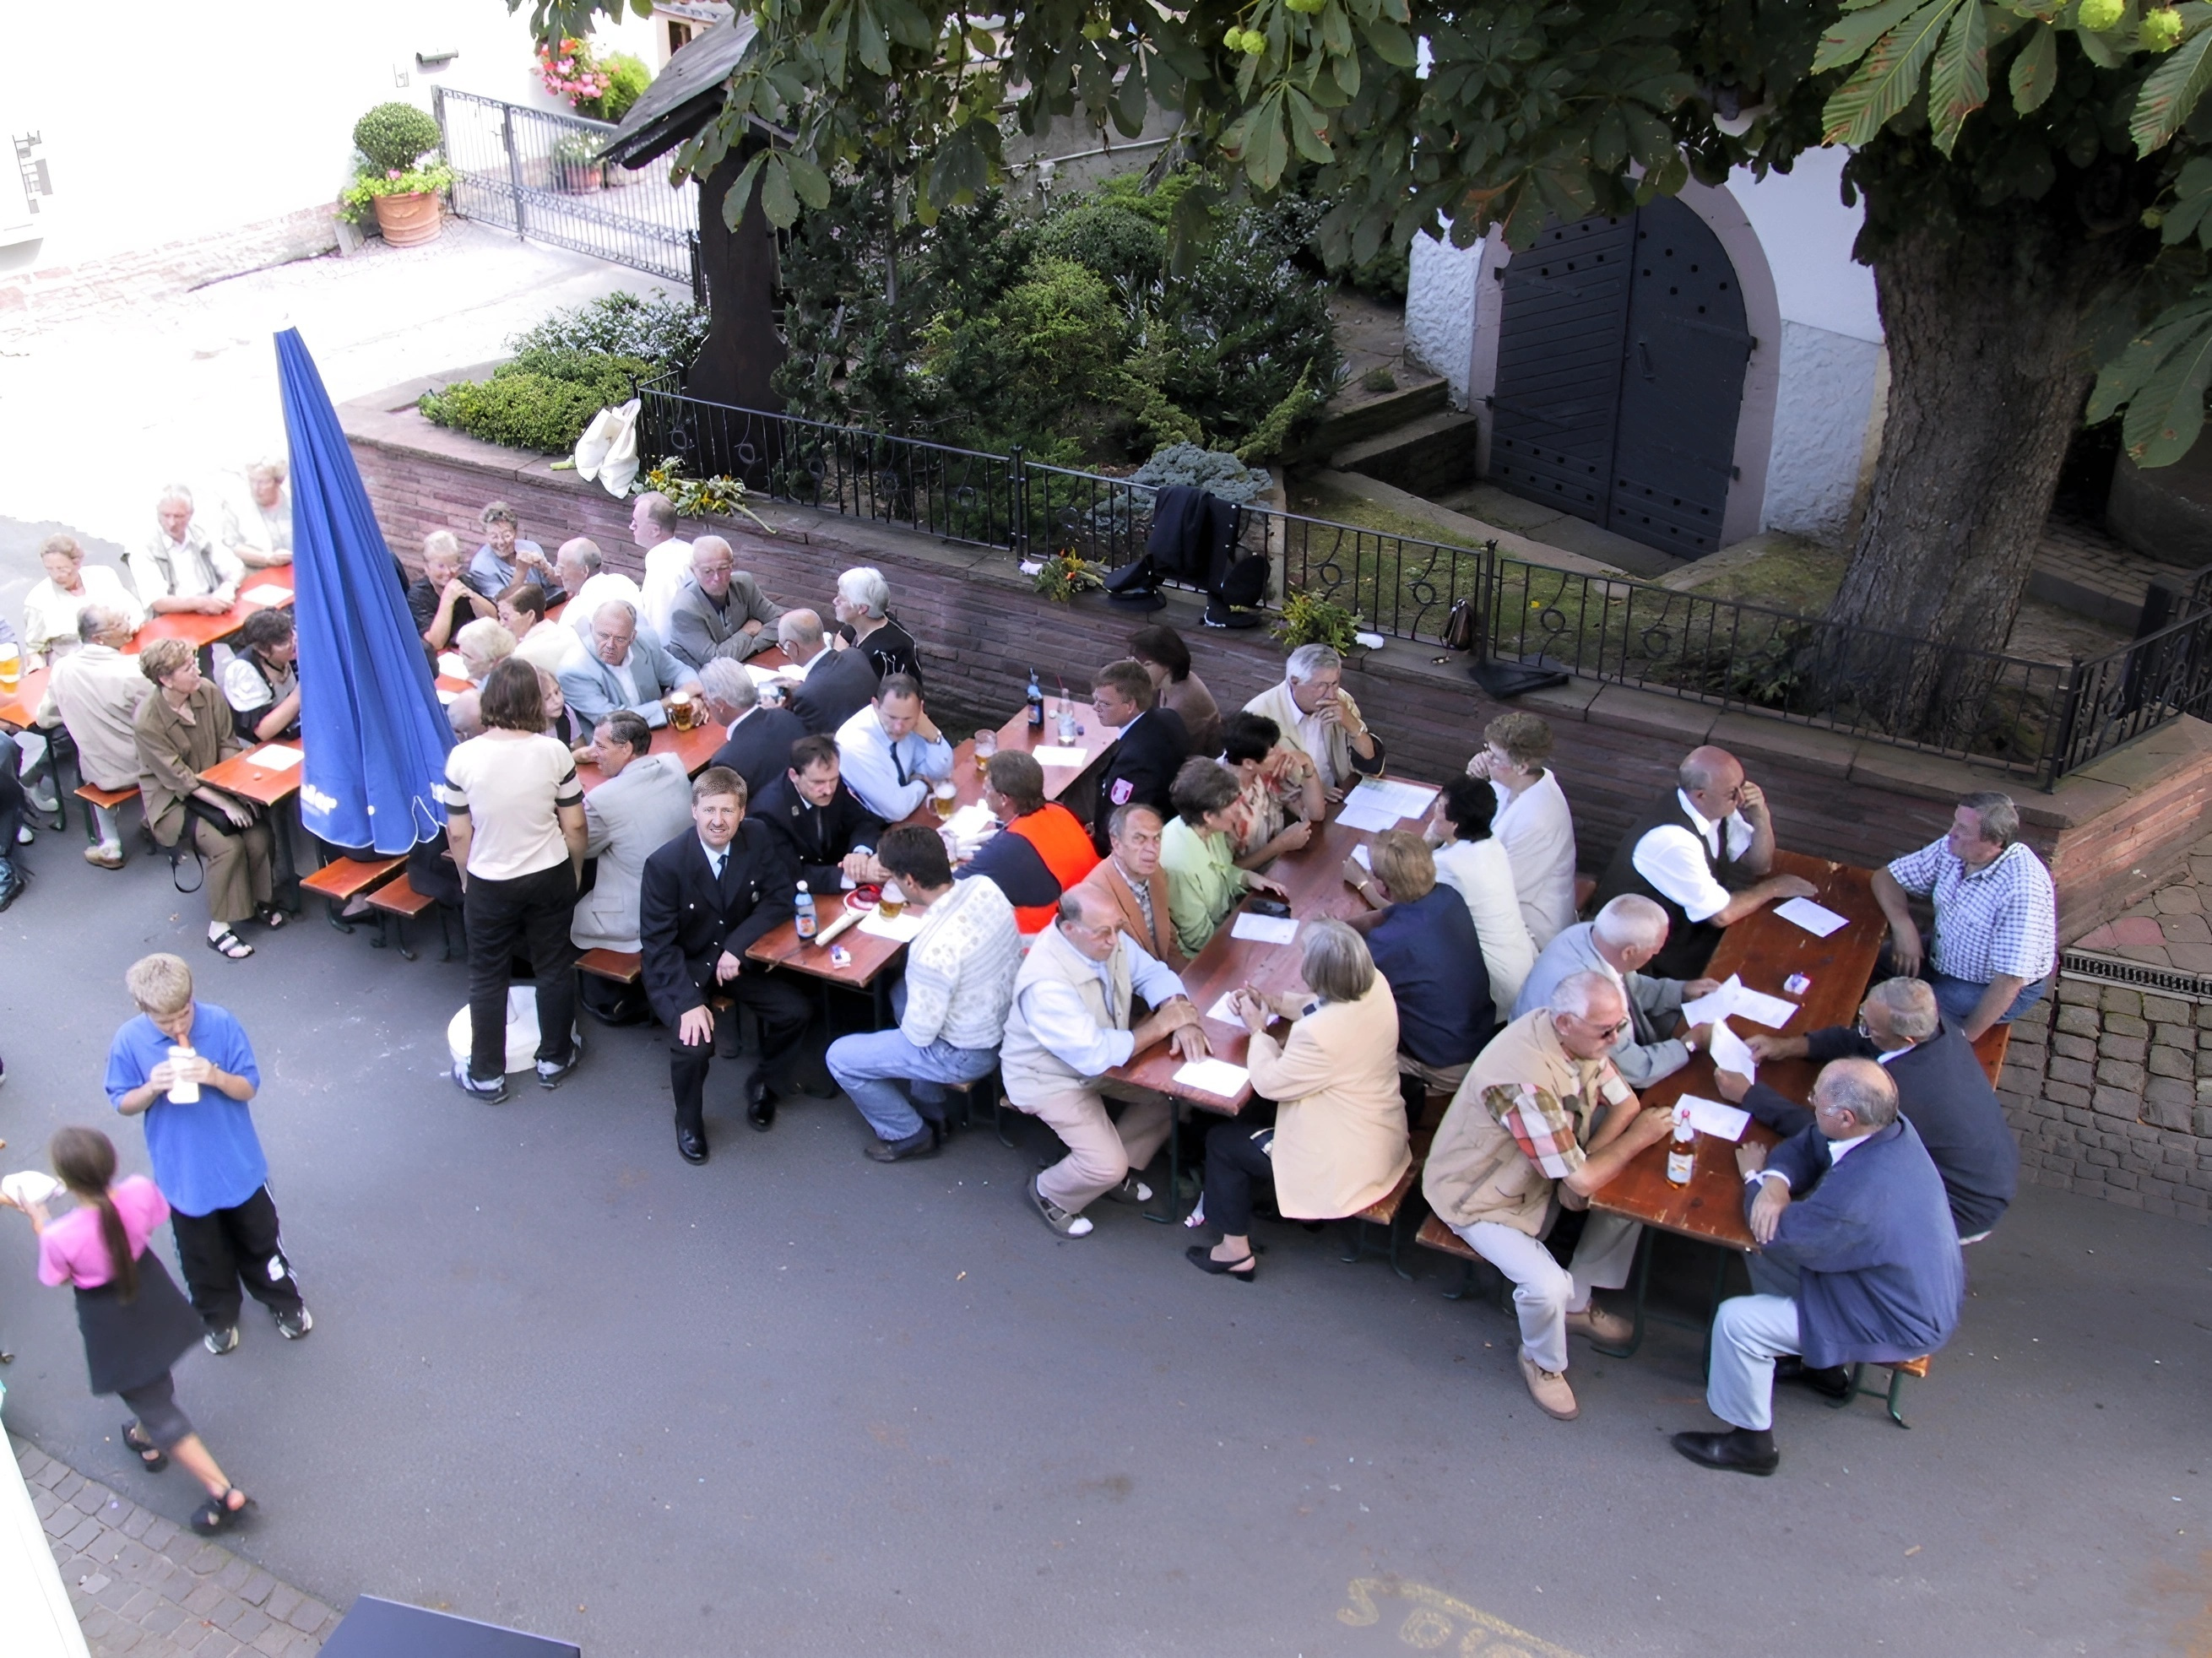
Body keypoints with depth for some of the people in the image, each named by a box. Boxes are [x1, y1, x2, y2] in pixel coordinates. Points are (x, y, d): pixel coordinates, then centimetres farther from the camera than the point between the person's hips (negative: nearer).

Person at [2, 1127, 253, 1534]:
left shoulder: (60, 1236, -34)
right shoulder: (140, 1191, -25)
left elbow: (56, 1279, -11)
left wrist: (38, 1222, -2)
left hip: (110, 1325, -5)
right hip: (153, 1302, 5)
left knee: (154, 1405, 10)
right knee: (153, 1379, 34)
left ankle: (224, 1493, 12)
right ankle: (148, 1439, 63)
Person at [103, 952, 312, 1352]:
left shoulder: (221, 1023, -20)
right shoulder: (129, 1041, -19)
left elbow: (249, 1088, -12)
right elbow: (123, 1104, -6)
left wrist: (215, 1076, -34)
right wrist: (152, 1087, -28)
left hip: (238, 1165, 0)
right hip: (183, 1176, 0)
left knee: (260, 1240, 21)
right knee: (203, 1255, 21)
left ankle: (284, 1301, 46)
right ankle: (219, 1315, 47)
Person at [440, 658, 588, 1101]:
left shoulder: (463, 757, -17)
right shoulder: (554, 752, -15)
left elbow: (458, 833, -8)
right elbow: (574, 825, -7)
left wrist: (467, 879, 10)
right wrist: (575, 872, 11)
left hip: (489, 884, -1)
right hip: (550, 877, 1)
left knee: (488, 977, 15)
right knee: (554, 967, 19)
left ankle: (487, 1074, 26)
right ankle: (554, 1058, 34)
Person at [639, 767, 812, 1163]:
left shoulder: (758, 838, -13)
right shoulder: (665, 863, -23)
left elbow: (781, 897, -7)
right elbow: (659, 942, -18)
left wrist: (738, 944, -21)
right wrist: (690, 1001, -29)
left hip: (735, 956, 4)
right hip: (679, 966, -4)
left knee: (794, 1011, -14)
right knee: (695, 1043, -26)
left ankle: (761, 1083, 17)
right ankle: (688, 1120, 6)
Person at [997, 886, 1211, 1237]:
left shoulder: (1104, 938, -15)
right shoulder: (1046, 983, -39)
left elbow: (1153, 974, -5)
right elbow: (1095, 1055, -39)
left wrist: (1184, 1020, -26)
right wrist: (1161, 1024, -30)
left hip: (1100, 1057, 8)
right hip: (1051, 1079, -8)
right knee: (1106, 1165, -18)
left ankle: (1118, 1170, 18)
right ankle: (1049, 1194, 15)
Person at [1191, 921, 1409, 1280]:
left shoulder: (1319, 1034, -37)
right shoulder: (1375, 984, -13)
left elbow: (1269, 1082, -18)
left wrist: (1258, 1029, -4)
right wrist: (1274, 1004, 2)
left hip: (1344, 1162, -8)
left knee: (1221, 1139, 12)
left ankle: (1236, 1250, 24)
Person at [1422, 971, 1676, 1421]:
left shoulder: (1578, 1036, -14)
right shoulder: (1526, 1080, -39)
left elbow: (1625, 1104, -1)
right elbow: (1580, 1181, -31)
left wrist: (1586, 1160, -19)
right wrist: (1638, 1137, -17)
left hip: (1543, 1168, 8)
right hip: (1479, 1196, -8)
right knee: (1546, 1285, -26)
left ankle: (1577, 1303, 17)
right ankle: (1544, 1364, 9)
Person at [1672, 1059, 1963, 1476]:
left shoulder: (1855, 1195, -39)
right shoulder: (1891, 1128, -13)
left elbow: (1777, 1235, -22)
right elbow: (1804, 1145, 1)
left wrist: (1754, 1177, -5)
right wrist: (1776, 1181, -20)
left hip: (1898, 1325, -9)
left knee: (1736, 1321, -11)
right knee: (1768, 1254, 17)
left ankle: (1750, 1440, 10)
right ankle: (1819, 1360, 35)